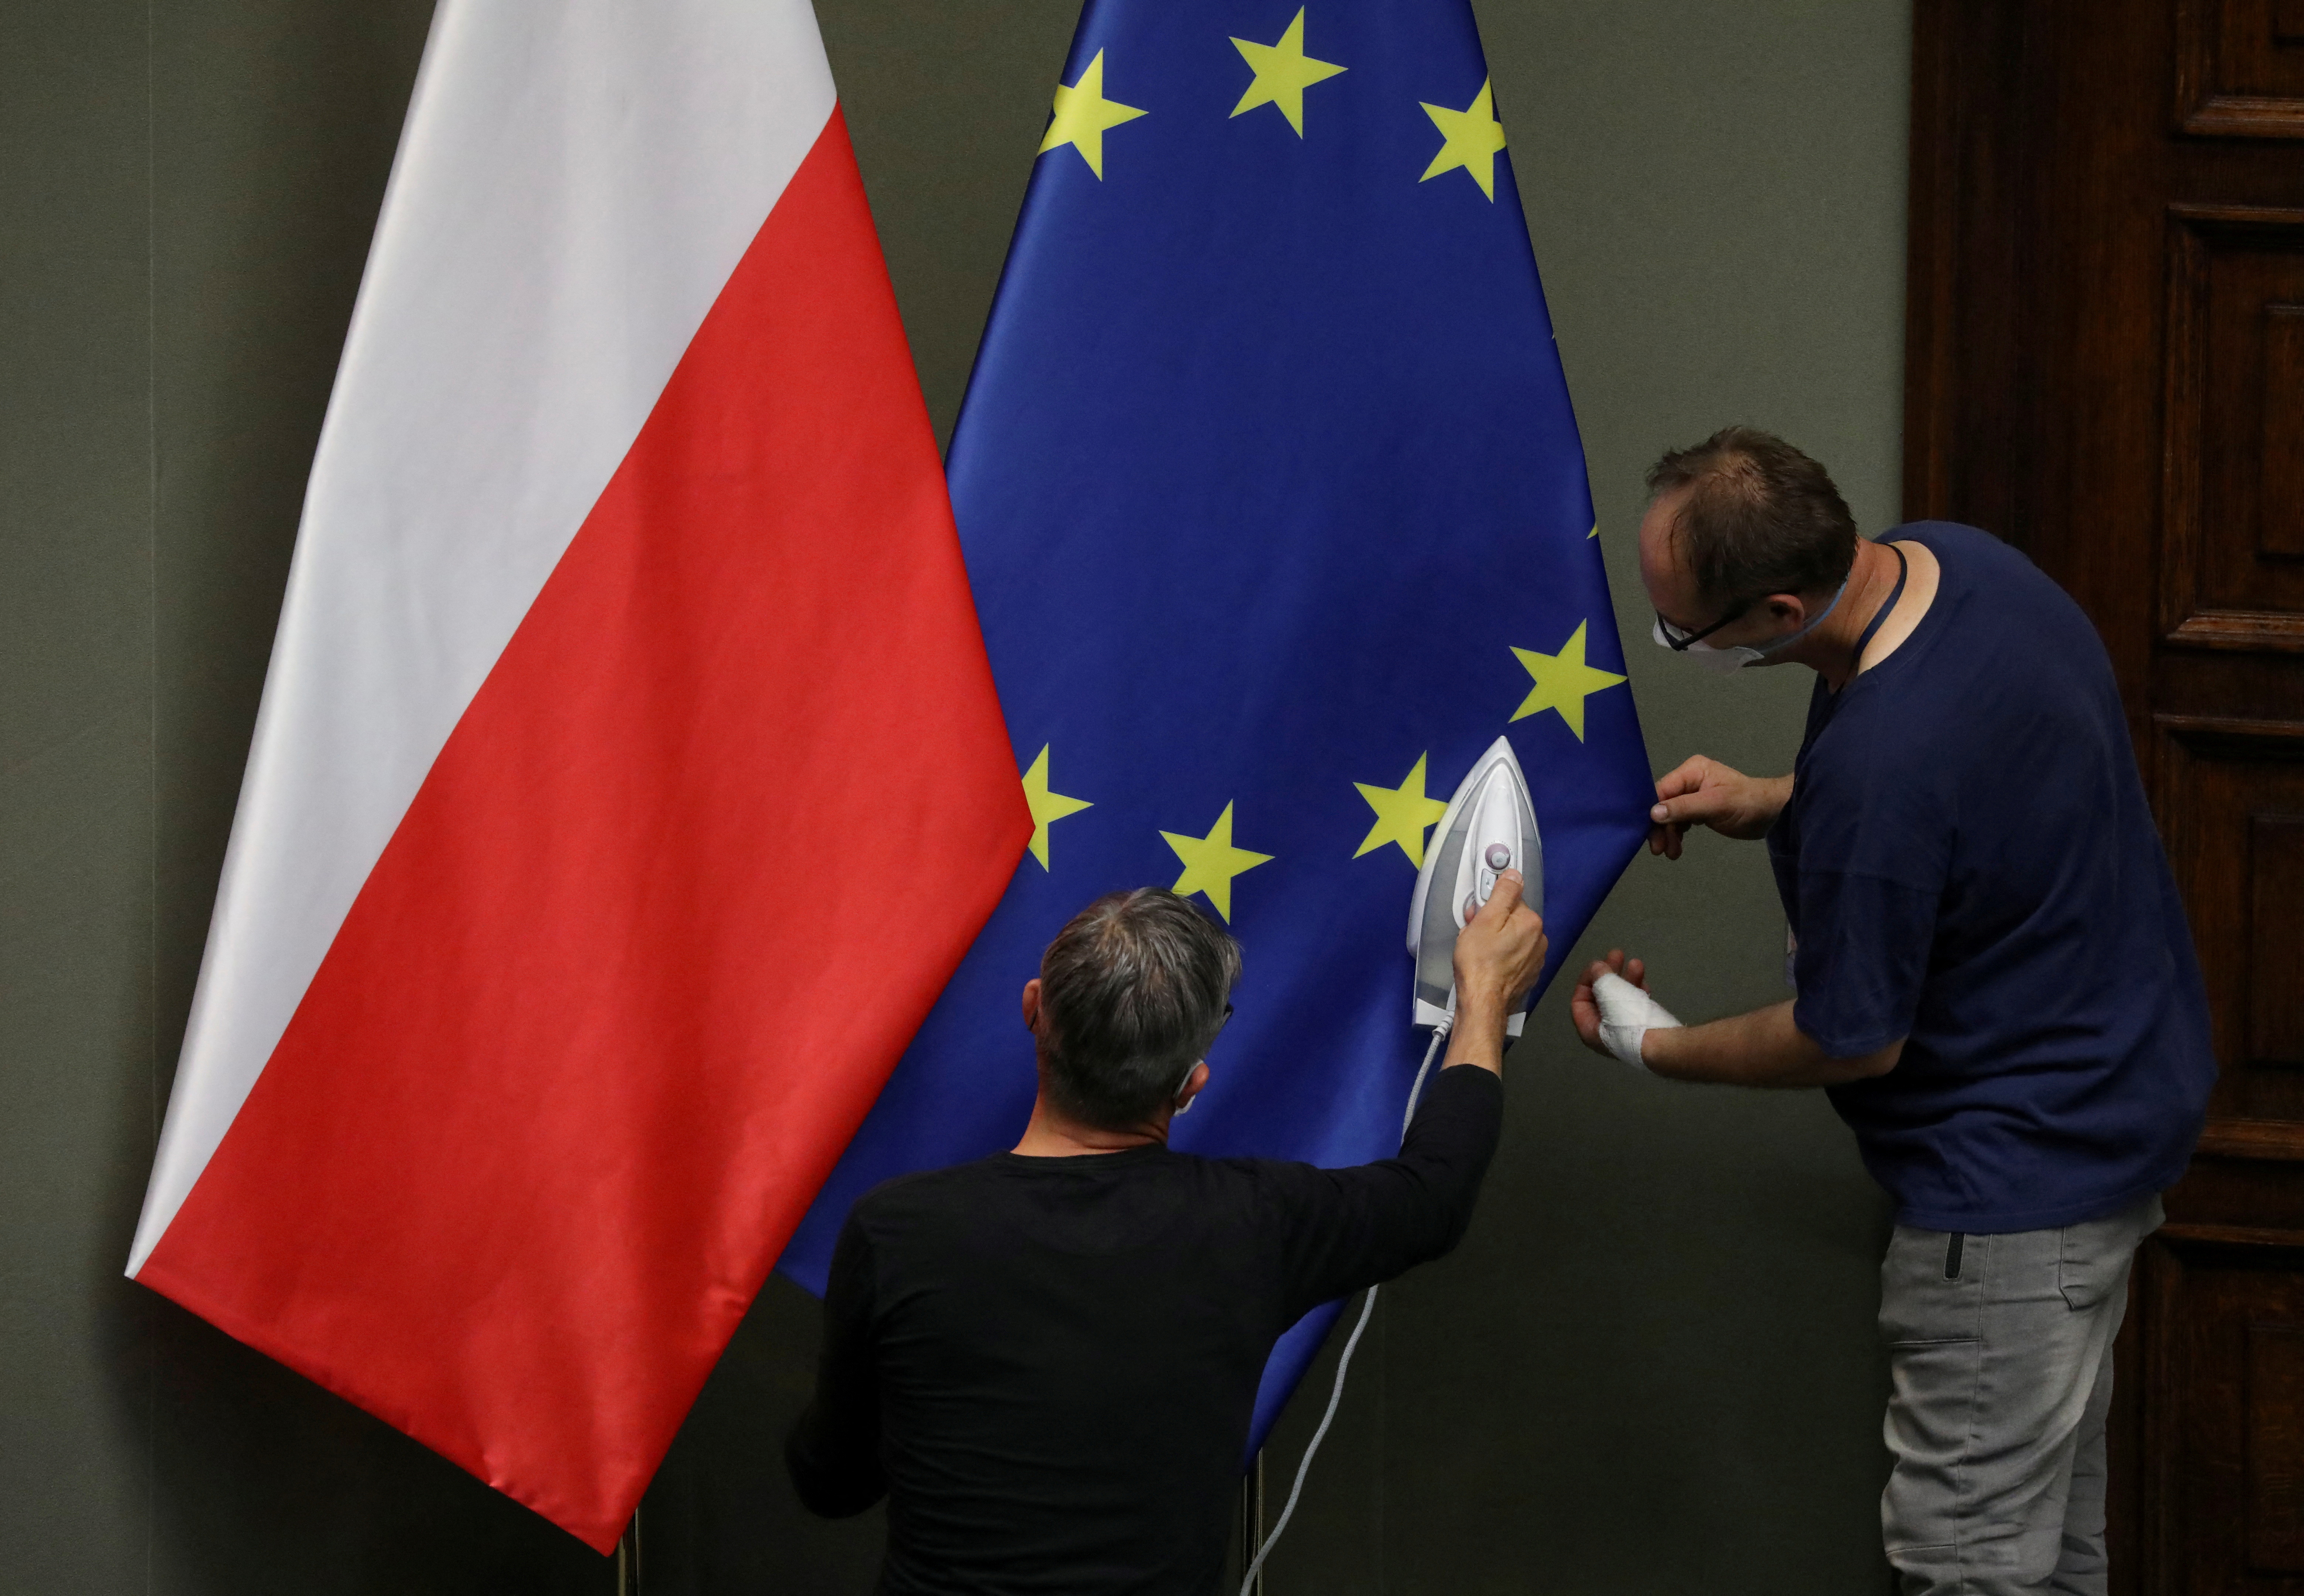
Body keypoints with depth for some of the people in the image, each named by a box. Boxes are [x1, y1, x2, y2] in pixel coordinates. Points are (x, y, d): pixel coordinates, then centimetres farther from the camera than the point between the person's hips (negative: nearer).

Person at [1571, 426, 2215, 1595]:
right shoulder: (1951, 559, -6)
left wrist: (1655, 1048, -3)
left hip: (2017, 1180, -10)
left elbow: (1853, 1044, -20)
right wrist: (1773, 804, 4)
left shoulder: (1878, 769, -35)